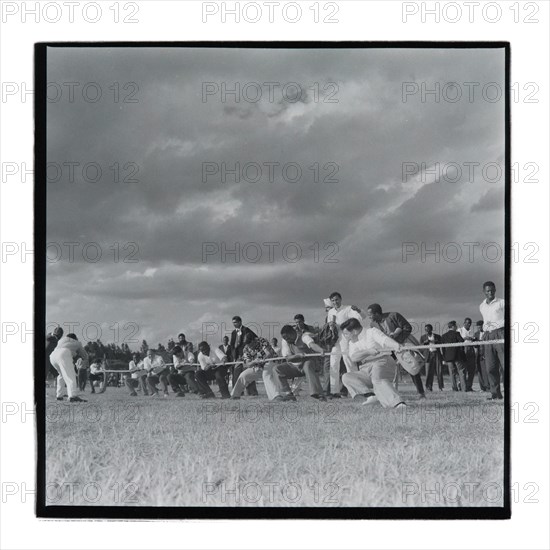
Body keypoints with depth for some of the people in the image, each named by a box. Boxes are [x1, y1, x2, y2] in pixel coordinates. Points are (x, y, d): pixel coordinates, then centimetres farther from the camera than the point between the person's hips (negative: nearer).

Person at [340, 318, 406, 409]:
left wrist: (396, 346, -44)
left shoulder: (372, 332, -1)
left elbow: (385, 340, -21)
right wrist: (368, 351, -25)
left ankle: (398, 402, -54)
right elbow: (353, 357, -6)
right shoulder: (352, 343, 15)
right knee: (346, 377, -13)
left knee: (377, 378, -39)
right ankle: (373, 395, -29)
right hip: (366, 370, 7)